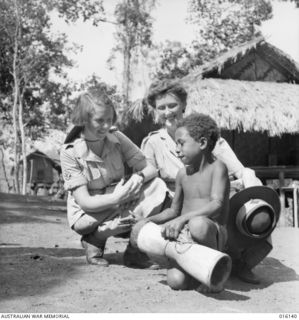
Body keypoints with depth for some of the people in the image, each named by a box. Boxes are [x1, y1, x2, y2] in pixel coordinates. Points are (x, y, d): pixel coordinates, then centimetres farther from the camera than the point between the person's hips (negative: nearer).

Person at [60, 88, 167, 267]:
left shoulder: (117, 138, -7)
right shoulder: (70, 152, -18)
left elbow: (150, 169, -7)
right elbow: (85, 202, -21)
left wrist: (139, 177, -30)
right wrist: (116, 198, -37)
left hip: (119, 204, 5)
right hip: (88, 216, -4)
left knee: (158, 187, -20)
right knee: (131, 213, -33)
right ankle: (94, 241, -6)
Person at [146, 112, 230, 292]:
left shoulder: (217, 167, -6)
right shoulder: (182, 174, 11)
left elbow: (217, 205, -21)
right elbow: (174, 210, 23)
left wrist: (182, 219, -30)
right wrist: (149, 221, 8)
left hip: (213, 232, -4)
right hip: (186, 237, 4)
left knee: (198, 223, -39)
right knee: (176, 281, -21)